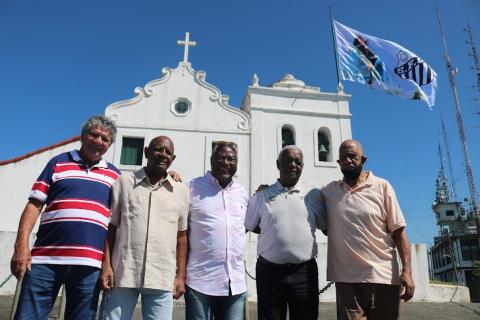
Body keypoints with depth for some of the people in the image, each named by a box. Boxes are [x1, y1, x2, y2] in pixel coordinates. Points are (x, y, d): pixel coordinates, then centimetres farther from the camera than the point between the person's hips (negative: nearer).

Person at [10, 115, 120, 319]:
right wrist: (21, 245, -4)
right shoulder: (58, 162, 10)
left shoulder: (114, 175, 15)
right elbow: (34, 204, 6)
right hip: (45, 259, -1)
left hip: (90, 264, 1)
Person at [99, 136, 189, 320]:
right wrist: (106, 265, -3)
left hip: (162, 279, 1)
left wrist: (180, 276, 6)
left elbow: (181, 235, 10)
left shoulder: (181, 191, 9)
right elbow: (110, 227, 6)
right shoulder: (124, 182, 6)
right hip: (122, 274, 0)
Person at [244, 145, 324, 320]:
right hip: (269, 271, 0)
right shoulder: (262, 196, 5)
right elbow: (248, 227, 11)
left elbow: (326, 227, 9)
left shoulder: (314, 194, 5)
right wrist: (274, 231, 5)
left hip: (305, 272, 0)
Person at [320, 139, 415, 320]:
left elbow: (398, 231, 0)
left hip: (383, 276, 0)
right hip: (347, 279, 1)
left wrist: (407, 270, -8)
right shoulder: (328, 191, 7)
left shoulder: (382, 186, 1)